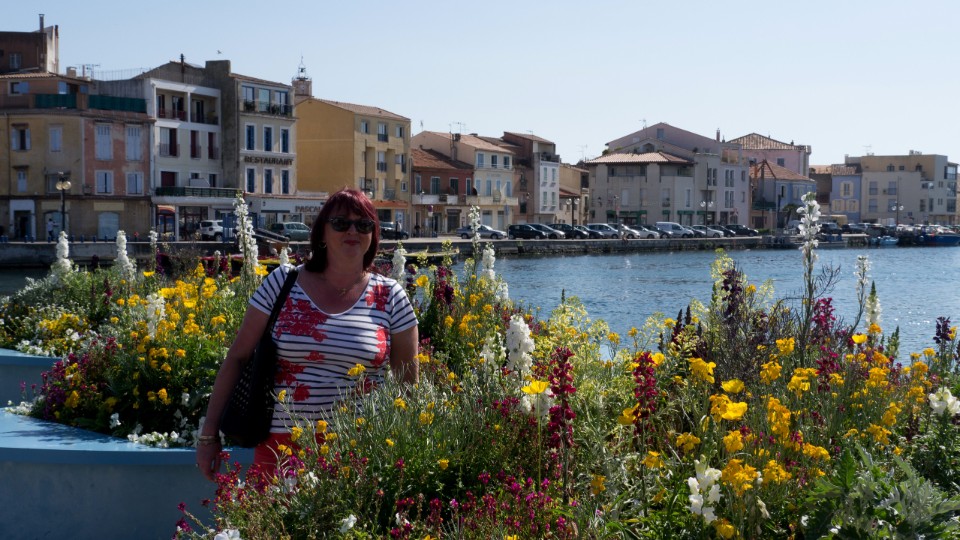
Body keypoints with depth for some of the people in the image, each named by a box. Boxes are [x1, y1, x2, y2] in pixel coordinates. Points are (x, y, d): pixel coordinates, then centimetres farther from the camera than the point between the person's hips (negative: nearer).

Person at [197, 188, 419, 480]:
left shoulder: (390, 298, 4)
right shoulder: (282, 283, 3)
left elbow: (409, 383, 9)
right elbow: (236, 359, 5)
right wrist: (209, 434, 3)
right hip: (280, 445, 0)